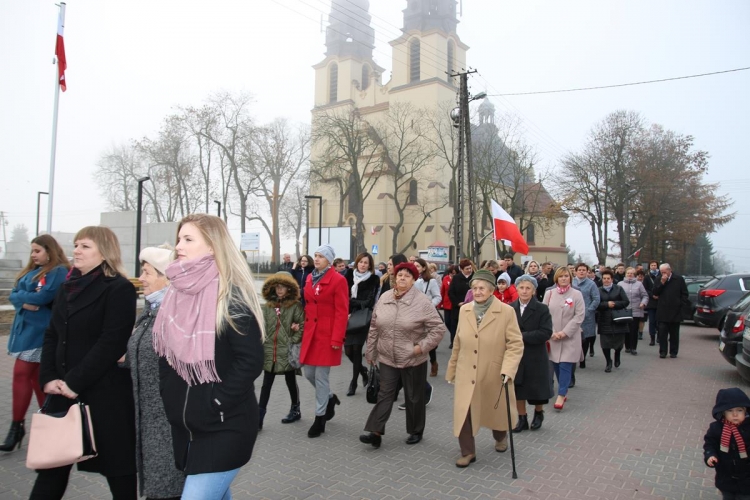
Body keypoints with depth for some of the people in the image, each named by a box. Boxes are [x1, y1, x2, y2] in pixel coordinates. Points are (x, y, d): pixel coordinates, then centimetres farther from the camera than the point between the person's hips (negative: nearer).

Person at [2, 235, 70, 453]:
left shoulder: (59, 271, -10)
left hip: (39, 331, -9)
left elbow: (44, 296, -21)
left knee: (21, 374, -8)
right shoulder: (31, 271, 17)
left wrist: (22, 296, -4)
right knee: (35, 377, 11)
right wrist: (26, 301, -12)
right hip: (25, 328, 9)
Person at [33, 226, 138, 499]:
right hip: (64, 391, 7)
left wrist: (75, 382, -17)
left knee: (116, 464, 6)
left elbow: (111, 343, -17)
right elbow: (52, 336, 12)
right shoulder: (67, 288, 13)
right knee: (52, 462, 15)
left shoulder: (119, 289, -10)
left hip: (105, 392, -7)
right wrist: (48, 377, -1)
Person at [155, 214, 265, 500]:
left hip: (224, 428, -7)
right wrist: (170, 402, 5)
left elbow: (251, 360, -20)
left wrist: (216, 405, -19)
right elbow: (166, 355, 13)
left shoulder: (230, 296, -16)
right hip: (184, 425, 7)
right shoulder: (177, 293, 6)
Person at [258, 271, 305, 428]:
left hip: (288, 352, -3)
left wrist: (293, 342, -14)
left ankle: (295, 410, 32)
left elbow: (302, 326, -8)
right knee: (266, 384, 5)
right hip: (270, 351, 3)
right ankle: (259, 417, 9)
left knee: (291, 382, 13)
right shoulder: (267, 306, 7)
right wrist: (262, 345, 0)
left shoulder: (295, 306, -5)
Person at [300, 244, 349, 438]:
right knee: (308, 373, 12)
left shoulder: (338, 280, -11)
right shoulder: (310, 278, 11)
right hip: (310, 333, 7)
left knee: (321, 377, 0)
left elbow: (342, 312, -13)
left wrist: (337, 338, -17)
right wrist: (303, 327, 10)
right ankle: (330, 398, 37)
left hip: (327, 334, -7)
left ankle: (320, 418, 16)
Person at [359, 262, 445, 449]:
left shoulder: (423, 301, -13)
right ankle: (375, 432, 7)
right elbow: (374, 327, 8)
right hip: (387, 358, 3)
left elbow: (438, 329, -12)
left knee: (414, 397, 11)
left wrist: (422, 346, -17)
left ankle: (416, 432, 28)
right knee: (385, 395, 5)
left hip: (413, 360, -3)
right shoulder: (384, 298, 1)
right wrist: (370, 351, 10)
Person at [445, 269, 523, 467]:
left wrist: (507, 370, -24)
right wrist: (451, 370, 11)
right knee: (463, 413, -4)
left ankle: (500, 437, 51)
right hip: (466, 374, 2)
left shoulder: (506, 312, -12)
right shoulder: (464, 310, 0)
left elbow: (515, 344, -12)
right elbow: (458, 344, 8)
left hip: (494, 375, -2)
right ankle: (468, 452, 18)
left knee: (496, 411, 19)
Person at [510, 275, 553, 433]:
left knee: (537, 389, 12)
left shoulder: (542, 309, -9)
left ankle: (539, 413, 39)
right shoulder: (510, 308, 0)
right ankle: (522, 419, 26)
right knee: (517, 389, 9)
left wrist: (522, 336, -21)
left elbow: (546, 333, -18)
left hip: (535, 357, -2)